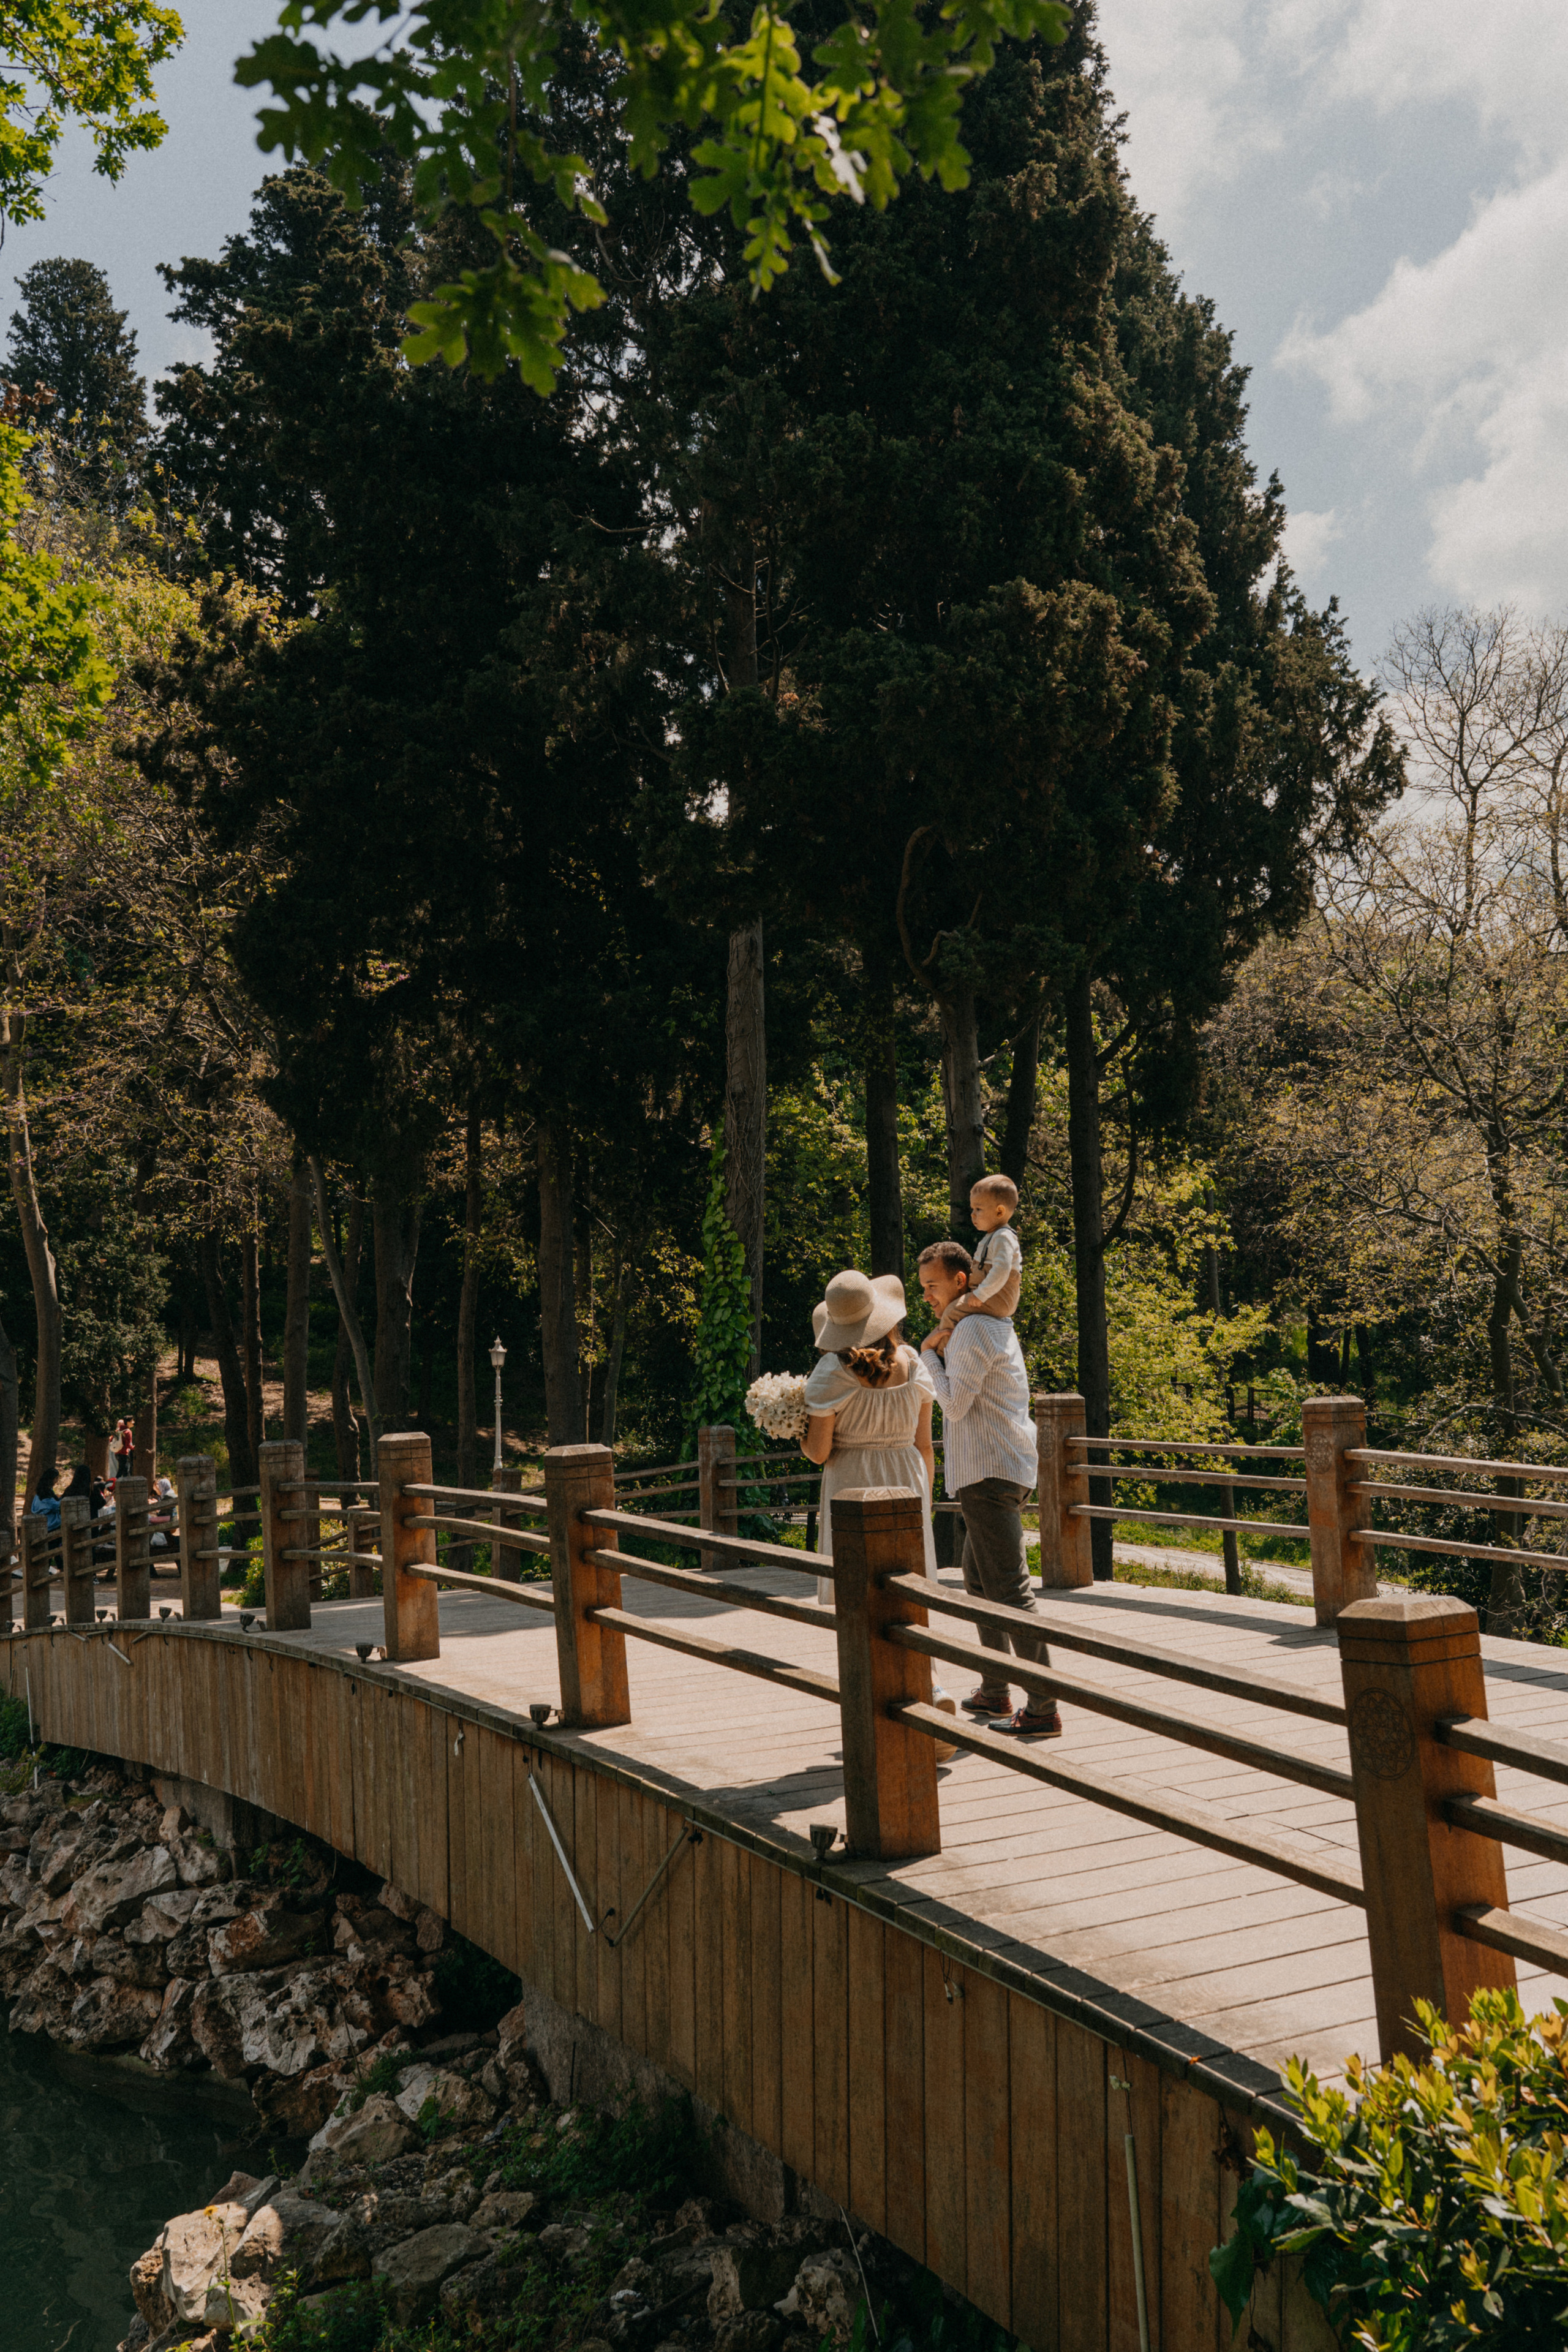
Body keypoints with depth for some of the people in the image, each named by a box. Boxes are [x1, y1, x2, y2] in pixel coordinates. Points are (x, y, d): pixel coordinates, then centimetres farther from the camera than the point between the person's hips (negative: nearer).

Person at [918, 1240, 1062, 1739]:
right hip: (997, 1471, 11)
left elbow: (955, 1403, -16)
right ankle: (994, 1692, 28)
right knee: (979, 1581, 19)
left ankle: (1044, 1710, -12)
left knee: (1009, 1588, -11)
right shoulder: (994, 1324, 19)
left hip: (991, 1473, -11)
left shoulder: (972, 1330, -14)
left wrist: (929, 1355, -4)